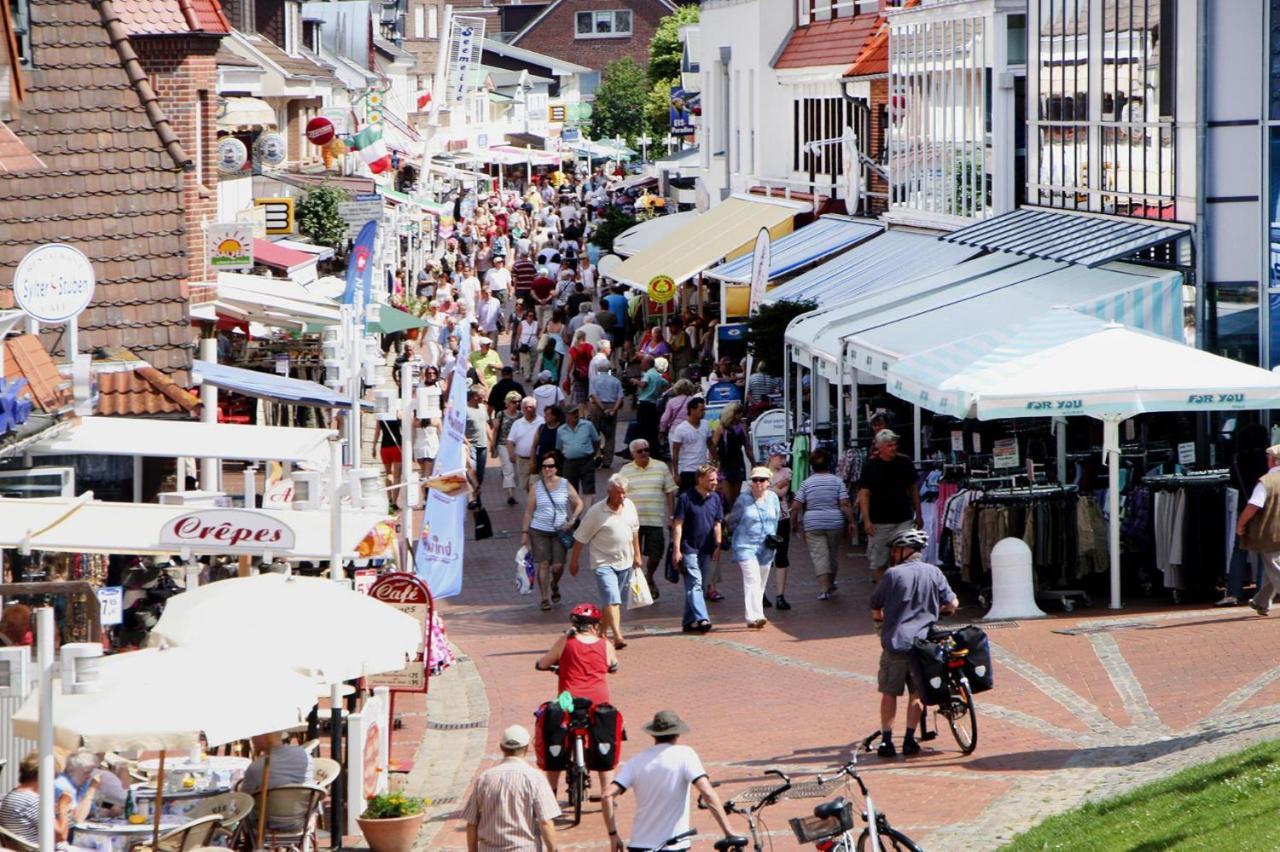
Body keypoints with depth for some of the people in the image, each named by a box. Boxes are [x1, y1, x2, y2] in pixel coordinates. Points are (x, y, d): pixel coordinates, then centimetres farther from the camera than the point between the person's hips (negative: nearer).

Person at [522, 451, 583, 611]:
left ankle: (554, 585, 31)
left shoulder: (565, 485, 2)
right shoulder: (536, 487, 2)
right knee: (543, 564, -1)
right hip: (539, 531, 0)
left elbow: (578, 504, 9)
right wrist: (525, 533, 4)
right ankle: (544, 599, 9)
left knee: (558, 565, -3)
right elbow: (528, 512, 6)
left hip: (560, 532, 0)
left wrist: (572, 520, -6)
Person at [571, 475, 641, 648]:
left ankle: (603, 631, 30)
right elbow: (580, 538, -6)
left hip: (625, 562, 6)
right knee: (611, 599, -19)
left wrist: (637, 554, 23)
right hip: (604, 563, -6)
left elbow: (634, 531, 20)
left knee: (617, 601, 13)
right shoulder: (596, 512, -14)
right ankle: (617, 636, -28)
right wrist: (574, 561, -2)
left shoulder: (629, 506, 4)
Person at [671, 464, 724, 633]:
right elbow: (678, 524, -8)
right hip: (689, 548, -6)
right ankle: (701, 618, -23)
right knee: (694, 583, -13)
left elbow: (717, 524, 15)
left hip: (706, 550, 6)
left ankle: (689, 621, 16)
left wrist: (717, 546, 11)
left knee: (694, 586, 11)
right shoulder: (686, 498, -8)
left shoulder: (715, 498, 8)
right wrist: (676, 549, -13)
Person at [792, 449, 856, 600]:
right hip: (834, 522, 1)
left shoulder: (806, 483, -1)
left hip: (813, 525, -1)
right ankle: (830, 585, 34)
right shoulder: (837, 481, -1)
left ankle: (825, 589, -13)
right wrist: (851, 521, -1)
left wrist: (794, 524, 9)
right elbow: (845, 504, -8)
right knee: (833, 554, 18)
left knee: (819, 555, -3)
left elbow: (795, 507, -3)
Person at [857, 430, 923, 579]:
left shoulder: (905, 463, 3)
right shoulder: (870, 467, -4)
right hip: (879, 522, -1)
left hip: (903, 520, 1)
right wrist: (866, 520, -11)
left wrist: (918, 515, 12)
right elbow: (864, 494, -4)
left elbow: (913, 489, 12)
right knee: (880, 563, 9)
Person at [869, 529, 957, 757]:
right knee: (917, 693, 13)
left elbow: (875, 609, 2)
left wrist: (881, 618, 25)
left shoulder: (893, 574, -5)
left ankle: (886, 739, 7)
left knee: (889, 693, 8)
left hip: (895, 642, -2)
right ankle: (909, 739, 10)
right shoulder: (934, 573, 4)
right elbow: (952, 604, 7)